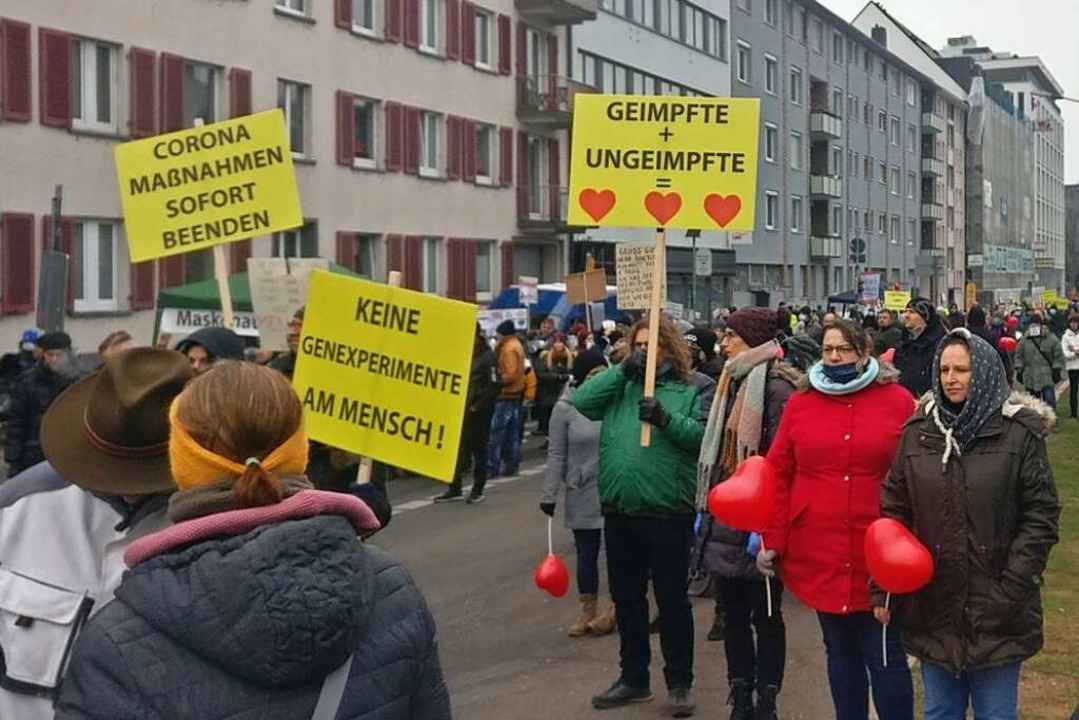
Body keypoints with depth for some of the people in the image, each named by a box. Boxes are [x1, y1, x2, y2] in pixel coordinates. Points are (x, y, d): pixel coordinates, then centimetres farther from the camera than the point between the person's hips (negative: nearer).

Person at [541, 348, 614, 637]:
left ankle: (616, 608, 18)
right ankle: (588, 611, 24)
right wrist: (549, 494, -3)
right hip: (583, 494, 0)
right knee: (586, 553, 11)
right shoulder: (566, 408, -4)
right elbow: (556, 455, -1)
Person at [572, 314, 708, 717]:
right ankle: (633, 678, 28)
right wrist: (623, 370, -8)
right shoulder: (620, 387, 10)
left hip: (668, 514, -4)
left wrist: (666, 419, -26)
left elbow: (702, 435, -12)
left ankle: (680, 683, 19)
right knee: (626, 599, 15)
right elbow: (580, 401, -5)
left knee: (672, 600, 6)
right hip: (619, 513, 4)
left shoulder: (690, 391, 1)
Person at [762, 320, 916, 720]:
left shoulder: (898, 402, -1)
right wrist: (773, 541, 0)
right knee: (840, 653, 15)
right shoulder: (800, 403, 6)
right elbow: (779, 476, 6)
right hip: (819, 556, 3)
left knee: (886, 657, 3)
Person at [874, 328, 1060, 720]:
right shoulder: (918, 431, 3)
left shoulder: (1020, 433, -6)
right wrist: (882, 587, 1)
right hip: (932, 606, 3)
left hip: (996, 613, -3)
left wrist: (1011, 588, -13)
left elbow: (1041, 516, -6)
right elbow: (893, 508, 6)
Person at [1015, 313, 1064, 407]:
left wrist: (1056, 371, -5)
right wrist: (1019, 370, 4)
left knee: (1049, 401, -8)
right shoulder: (1025, 340, 6)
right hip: (1030, 378, 3)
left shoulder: (1052, 339, -2)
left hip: (1047, 378, -3)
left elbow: (1058, 356, 0)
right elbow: (1019, 356, 10)